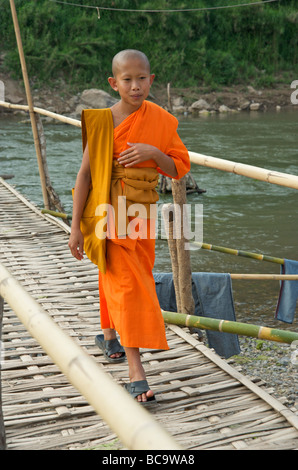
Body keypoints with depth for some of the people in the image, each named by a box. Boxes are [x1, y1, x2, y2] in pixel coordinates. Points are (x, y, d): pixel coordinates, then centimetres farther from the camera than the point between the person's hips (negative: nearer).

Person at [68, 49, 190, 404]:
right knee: (125, 285, -9)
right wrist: (76, 227, -11)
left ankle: (108, 336, 47)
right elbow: (85, 173, -9)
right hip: (110, 213, -4)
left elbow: (179, 169, 1)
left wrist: (153, 152, -21)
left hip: (142, 213, 4)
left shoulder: (161, 120, -1)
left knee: (128, 280, 20)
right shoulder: (102, 121, -11)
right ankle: (136, 373, -7)